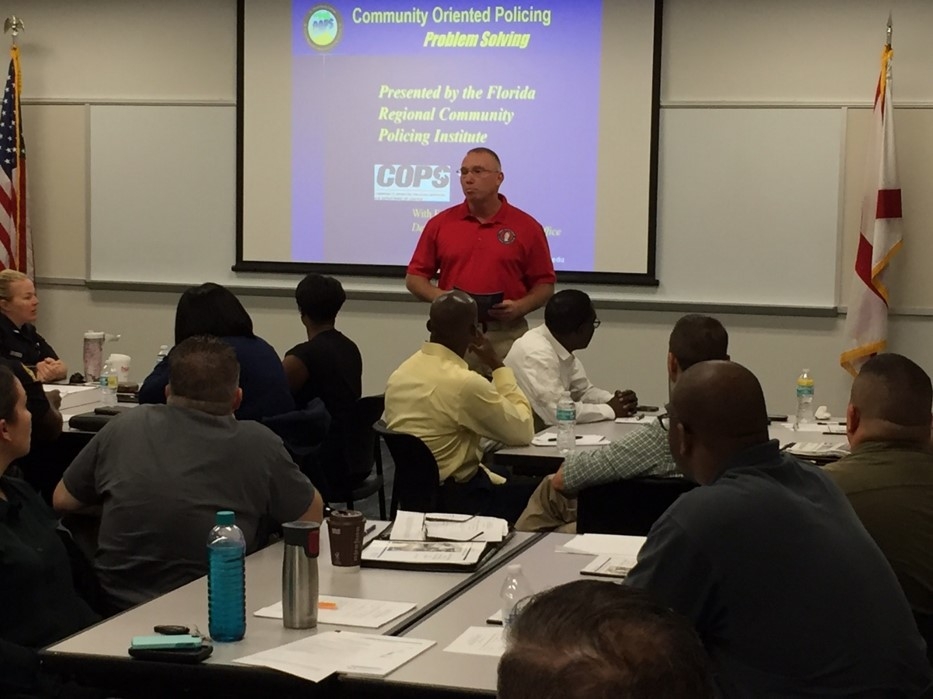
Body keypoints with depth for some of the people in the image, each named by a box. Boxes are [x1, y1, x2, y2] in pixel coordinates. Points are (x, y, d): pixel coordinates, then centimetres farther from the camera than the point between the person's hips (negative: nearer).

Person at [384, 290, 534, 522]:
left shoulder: (399, 375, 2)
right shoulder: (465, 383, -22)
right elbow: (523, 431, -10)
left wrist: (488, 476, 13)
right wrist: (497, 365, -5)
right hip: (454, 499, -8)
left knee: (511, 485, 24)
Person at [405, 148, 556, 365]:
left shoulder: (527, 227, 1)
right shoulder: (440, 223, 6)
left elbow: (545, 284, 4)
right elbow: (414, 277, 9)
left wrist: (518, 307, -14)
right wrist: (440, 296, -10)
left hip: (506, 337, -1)